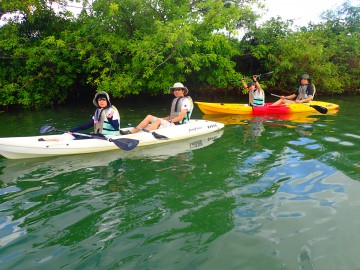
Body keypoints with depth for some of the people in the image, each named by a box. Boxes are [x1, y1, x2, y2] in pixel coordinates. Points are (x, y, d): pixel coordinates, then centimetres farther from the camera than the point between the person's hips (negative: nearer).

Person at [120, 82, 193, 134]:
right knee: (149, 117, -5)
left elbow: (181, 117, -13)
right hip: (171, 123, 8)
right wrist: (163, 119, 6)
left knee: (158, 121, -32)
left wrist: (170, 121, -15)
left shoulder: (185, 101, -4)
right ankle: (130, 132, -18)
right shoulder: (174, 100, 22)